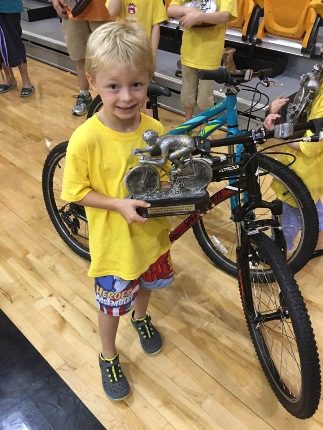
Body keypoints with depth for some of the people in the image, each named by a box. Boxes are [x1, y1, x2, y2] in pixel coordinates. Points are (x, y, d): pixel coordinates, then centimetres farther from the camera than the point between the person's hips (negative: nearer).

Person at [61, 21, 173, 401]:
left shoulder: (155, 130, -13)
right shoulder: (86, 139, -26)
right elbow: (76, 192, -15)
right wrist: (118, 205, -28)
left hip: (151, 233, 4)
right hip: (113, 242, -4)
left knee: (146, 285, 29)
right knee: (112, 306, 16)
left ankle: (141, 318, 64)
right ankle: (108, 358, 46)